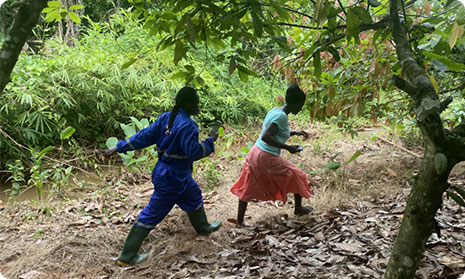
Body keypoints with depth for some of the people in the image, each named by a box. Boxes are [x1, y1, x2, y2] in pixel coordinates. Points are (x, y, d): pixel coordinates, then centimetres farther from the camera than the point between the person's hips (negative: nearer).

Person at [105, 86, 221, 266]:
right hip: (171, 178, -9)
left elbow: (144, 136, -2)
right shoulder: (187, 125, -26)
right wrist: (211, 141, -12)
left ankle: (202, 227, 54)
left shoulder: (166, 117, -1)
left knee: (194, 196, 29)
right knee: (152, 214, 1)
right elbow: (193, 152, -26)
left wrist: (119, 147, 2)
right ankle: (127, 257, 12)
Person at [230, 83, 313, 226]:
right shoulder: (282, 116, -19)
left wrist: (295, 133, 21)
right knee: (297, 176, 14)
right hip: (267, 158, -8)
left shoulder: (275, 110, 9)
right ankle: (298, 208, 32)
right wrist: (287, 147, -22)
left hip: (254, 153, 9)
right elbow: (265, 137, -27)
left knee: (248, 188, 14)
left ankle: (239, 221, 20)